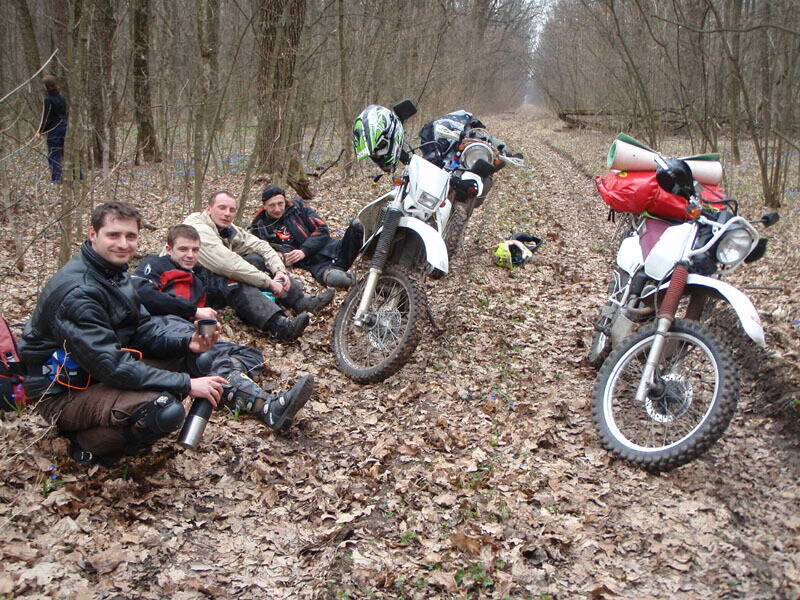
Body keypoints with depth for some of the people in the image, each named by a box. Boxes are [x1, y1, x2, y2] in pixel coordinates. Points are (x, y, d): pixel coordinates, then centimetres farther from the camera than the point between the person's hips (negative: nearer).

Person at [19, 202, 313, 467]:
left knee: (194, 358, 5)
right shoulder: (77, 292, -27)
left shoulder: (115, 272, 4)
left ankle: (268, 409, 6)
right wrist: (186, 384, -28)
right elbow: (111, 366, -31)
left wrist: (187, 343, -13)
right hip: (65, 393, -9)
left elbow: (142, 329, 7)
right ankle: (89, 445, -9)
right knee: (165, 409, -32)